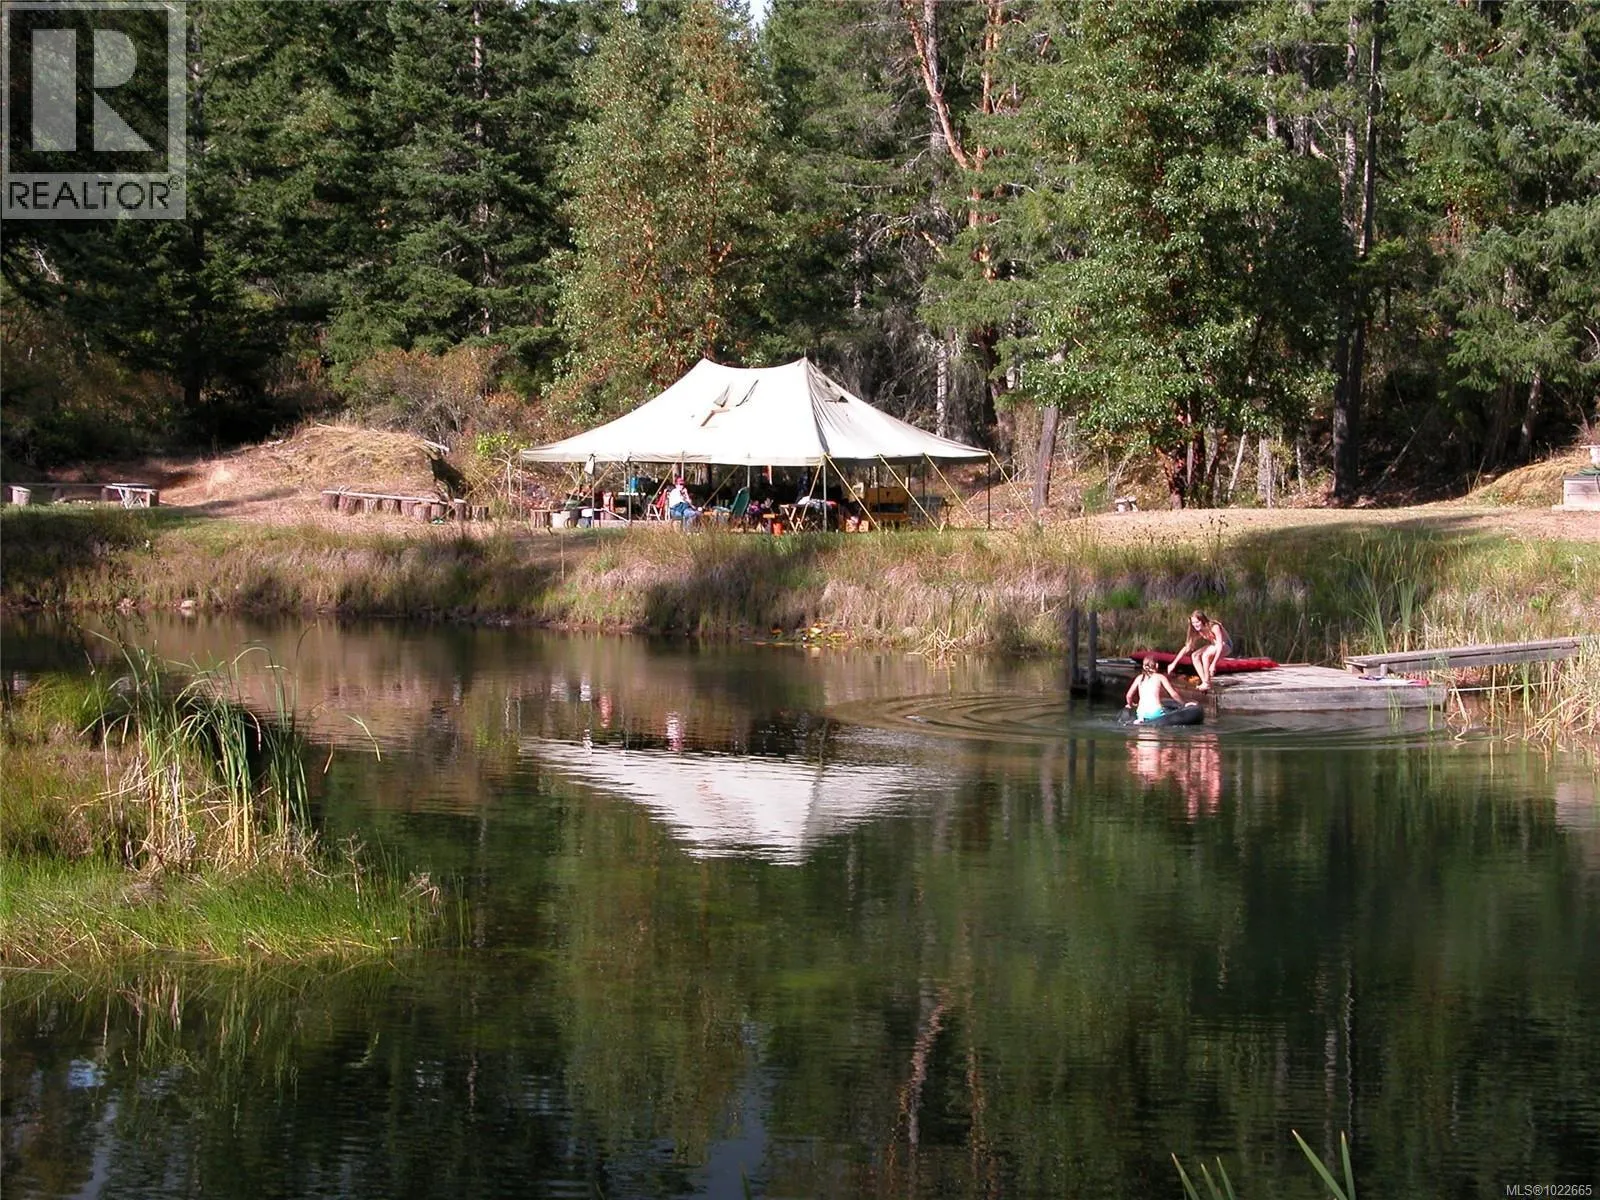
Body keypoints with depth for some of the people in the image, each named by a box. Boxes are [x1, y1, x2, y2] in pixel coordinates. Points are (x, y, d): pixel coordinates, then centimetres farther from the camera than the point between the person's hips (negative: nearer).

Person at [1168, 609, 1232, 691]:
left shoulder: (1214, 627, -29)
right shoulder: (1197, 632, -11)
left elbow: (1220, 646, -34)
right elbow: (1186, 648, -10)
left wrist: (1213, 664, -42)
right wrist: (1173, 664, -15)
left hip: (1226, 645, -7)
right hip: (1213, 646, 7)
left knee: (1205, 655, -32)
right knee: (1195, 656, -17)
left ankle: (1207, 683, -22)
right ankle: (1204, 682, -18)